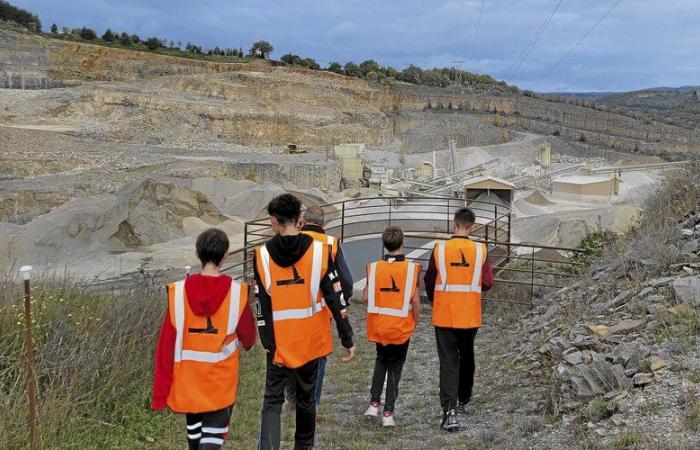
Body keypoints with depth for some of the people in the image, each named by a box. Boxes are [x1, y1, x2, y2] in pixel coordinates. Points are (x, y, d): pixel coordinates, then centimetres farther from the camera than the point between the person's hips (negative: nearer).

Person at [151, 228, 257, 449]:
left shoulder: (178, 292, -13)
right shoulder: (236, 293, -16)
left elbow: (167, 345, -9)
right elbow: (248, 339, -3)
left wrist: (161, 391, -1)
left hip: (187, 380, 2)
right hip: (221, 381, -2)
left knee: (194, 428, 24)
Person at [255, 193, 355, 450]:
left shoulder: (263, 255, -8)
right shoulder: (318, 250, -8)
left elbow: (262, 304, -6)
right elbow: (335, 299, -8)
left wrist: (267, 341, 1)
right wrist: (347, 339, -2)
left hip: (279, 343, -1)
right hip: (311, 341, 1)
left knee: (272, 400, 6)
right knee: (306, 398, 18)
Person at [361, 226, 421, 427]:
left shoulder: (374, 267, -6)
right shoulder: (411, 268, -12)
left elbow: (365, 296, -4)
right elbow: (415, 299, -10)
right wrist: (416, 319, 6)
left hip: (378, 325, 2)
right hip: (401, 327, -2)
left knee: (381, 359, 25)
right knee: (395, 367, 11)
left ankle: (374, 403, 16)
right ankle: (388, 413, 10)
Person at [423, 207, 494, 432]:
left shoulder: (440, 248, -6)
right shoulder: (480, 250, -6)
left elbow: (429, 281, 1)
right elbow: (487, 283, -4)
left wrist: (434, 301, 20)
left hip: (444, 315, -1)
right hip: (470, 316, 1)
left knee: (448, 361, -1)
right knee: (466, 357, 21)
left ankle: (449, 410, -13)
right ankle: (463, 401, 36)